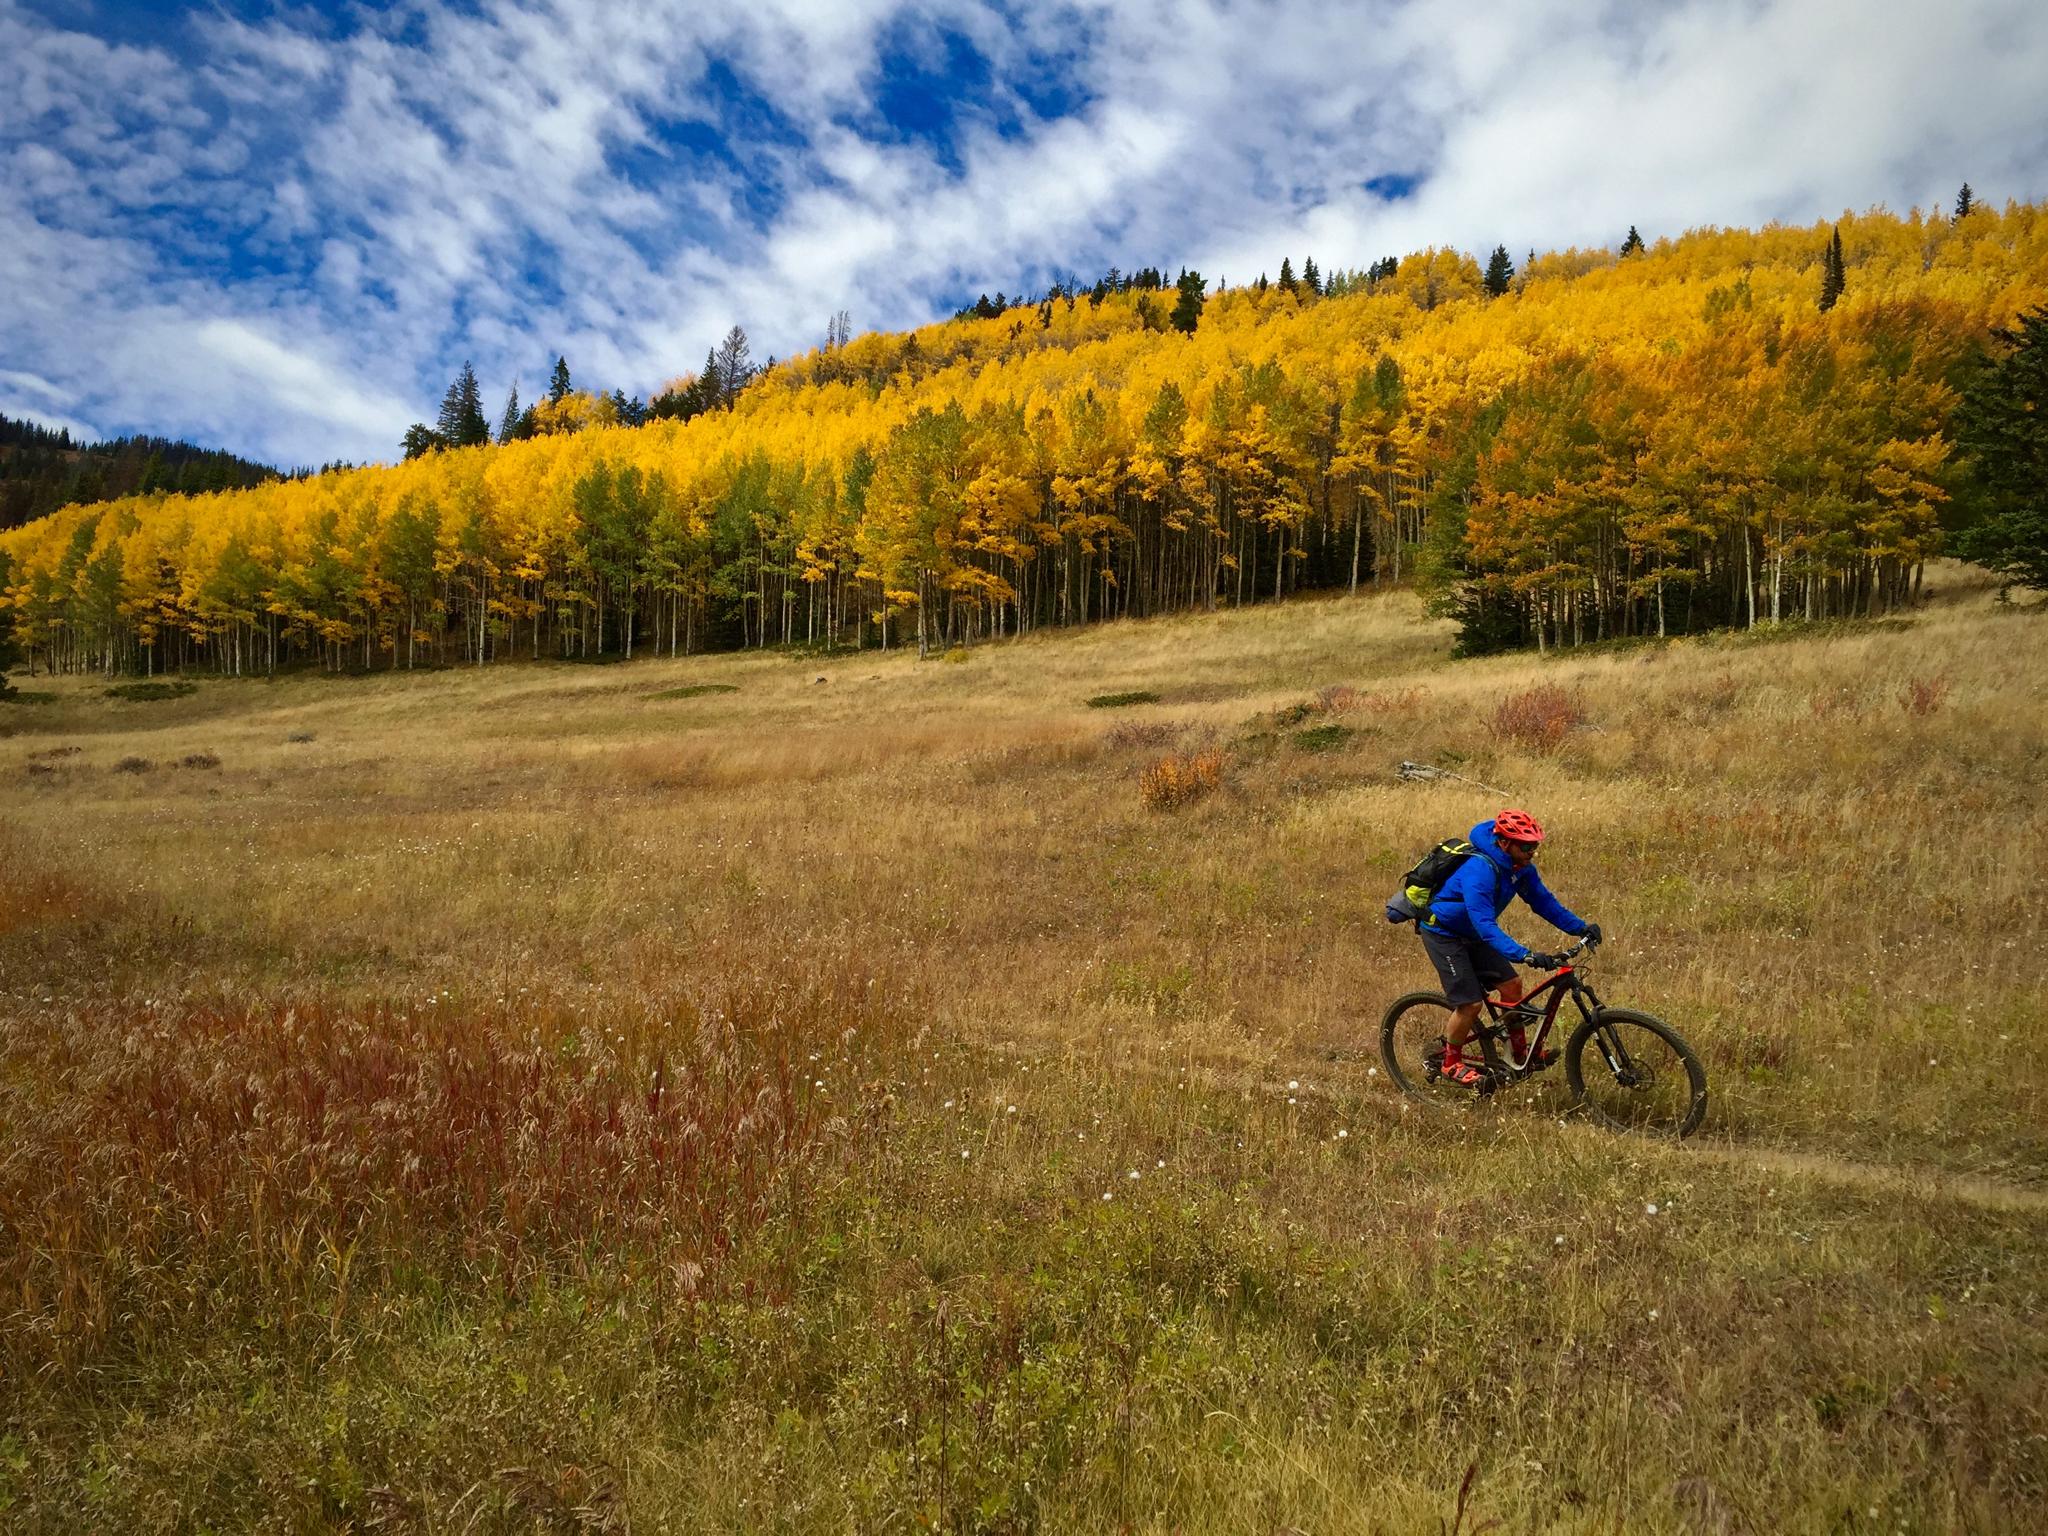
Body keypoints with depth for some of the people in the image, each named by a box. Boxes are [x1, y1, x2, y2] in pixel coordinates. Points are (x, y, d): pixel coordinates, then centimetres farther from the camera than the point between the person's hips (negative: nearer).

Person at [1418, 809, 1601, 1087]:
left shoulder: (1521, 867, -7)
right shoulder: (1479, 871, -34)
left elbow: (1544, 901, 2)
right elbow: (1485, 926, -39)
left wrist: (1580, 927, -11)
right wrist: (1525, 955, -48)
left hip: (1471, 933, 8)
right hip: (1442, 932, -8)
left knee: (1511, 984, 1)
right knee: (1470, 1003, -11)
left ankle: (1521, 1054, 17)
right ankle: (1451, 1063, 10)